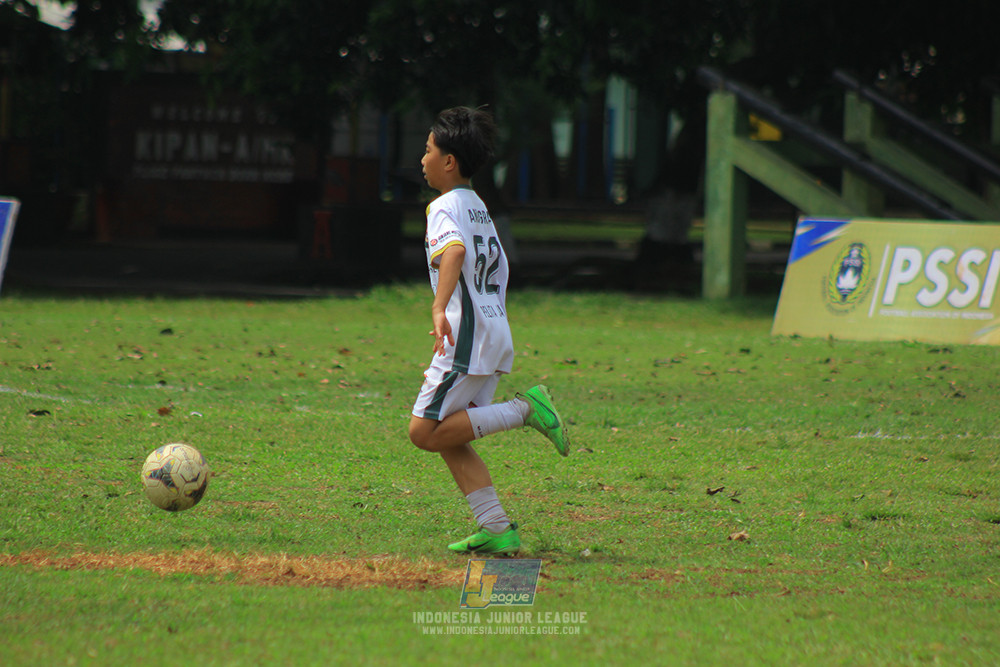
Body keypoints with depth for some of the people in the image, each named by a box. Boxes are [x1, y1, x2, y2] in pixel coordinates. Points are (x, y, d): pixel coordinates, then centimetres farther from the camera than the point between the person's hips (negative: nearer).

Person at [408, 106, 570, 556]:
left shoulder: (445, 208, -9)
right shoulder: (479, 208, 20)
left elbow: (455, 250, -30)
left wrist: (440, 308, -43)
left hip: (468, 333, -9)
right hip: (496, 331, 9)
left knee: (425, 431, -9)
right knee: (448, 439, 9)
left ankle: (524, 409, -12)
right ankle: (497, 529, 3)